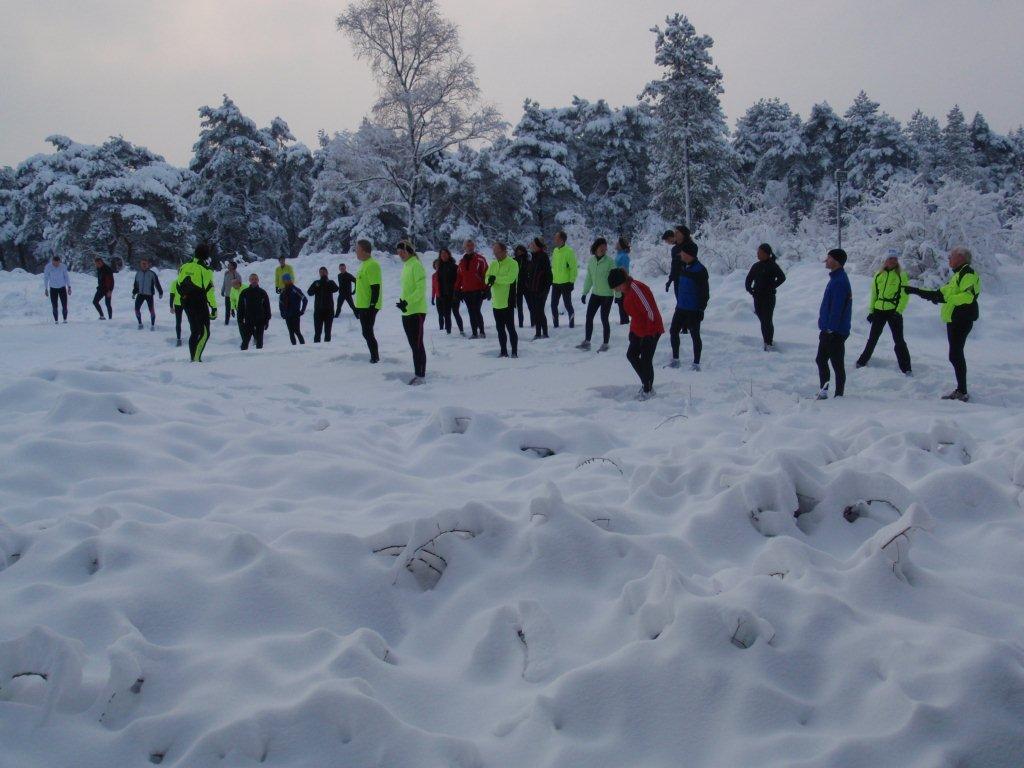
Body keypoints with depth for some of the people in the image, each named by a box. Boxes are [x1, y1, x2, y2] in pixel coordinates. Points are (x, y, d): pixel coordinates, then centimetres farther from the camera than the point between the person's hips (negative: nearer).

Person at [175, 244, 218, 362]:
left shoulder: (184, 267, 9)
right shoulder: (205, 270, -12)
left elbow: (179, 287, 14)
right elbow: (209, 291, -15)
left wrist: (182, 302, 23)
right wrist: (214, 308, -11)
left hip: (186, 304, 7)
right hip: (200, 305, -7)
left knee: (194, 331, 17)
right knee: (204, 333, -3)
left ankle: (193, 358, 18)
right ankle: (196, 359, -13)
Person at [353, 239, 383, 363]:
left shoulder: (372, 265, -16)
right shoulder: (364, 264, 16)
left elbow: (375, 288, -21)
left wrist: (372, 306, -24)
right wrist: (358, 306, 24)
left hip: (369, 306, -10)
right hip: (363, 306, 10)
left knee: (367, 332, -8)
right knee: (367, 333, 14)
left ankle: (375, 358, -4)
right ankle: (374, 357, 20)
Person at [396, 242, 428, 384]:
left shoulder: (416, 265, -11)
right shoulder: (405, 266, 16)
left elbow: (421, 289, -19)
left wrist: (407, 301, -25)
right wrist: (402, 301, 4)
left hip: (417, 311, -9)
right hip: (407, 312, 9)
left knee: (417, 344, -7)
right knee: (413, 344, 12)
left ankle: (420, 375, -4)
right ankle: (418, 373, 18)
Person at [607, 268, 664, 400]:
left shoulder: (636, 288, -25)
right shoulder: (627, 291, 6)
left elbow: (649, 311, -25)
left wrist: (649, 333, -21)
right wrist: (632, 329, 15)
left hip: (651, 330, -10)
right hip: (638, 329, 10)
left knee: (646, 359, -3)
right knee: (631, 355, 11)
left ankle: (648, 389, 12)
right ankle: (646, 383, 24)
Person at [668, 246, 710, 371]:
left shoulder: (700, 270, -16)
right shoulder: (683, 267, 8)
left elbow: (705, 292, -15)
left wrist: (701, 309, -16)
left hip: (693, 310, -8)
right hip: (681, 308, 8)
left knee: (695, 335, 0)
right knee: (673, 331, 9)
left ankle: (696, 363, 9)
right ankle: (675, 359, 21)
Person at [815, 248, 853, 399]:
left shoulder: (840, 281, -19)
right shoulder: (835, 278, 14)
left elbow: (837, 308, -23)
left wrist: (831, 328, -23)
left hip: (835, 332, -11)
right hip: (829, 330, 11)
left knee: (837, 364, -2)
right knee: (821, 360, 16)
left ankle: (839, 395, 5)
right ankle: (823, 391, 23)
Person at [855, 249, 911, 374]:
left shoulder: (901, 275, -4)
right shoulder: (879, 275, 7)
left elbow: (905, 296, -7)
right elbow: (874, 293, 12)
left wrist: (898, 311, -15)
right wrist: (871, 310, 8)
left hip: (894, 311, -4)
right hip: (879, 310, 4)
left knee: (898, 340, -4)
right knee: (872, 337, 14)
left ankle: (906, 368, 0)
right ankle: (863, 360, 28)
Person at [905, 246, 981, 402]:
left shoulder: (967, 273, -10)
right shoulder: (958, 274, 23)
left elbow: (968, 296, -24)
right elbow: (943, 292, 26)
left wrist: (945, 298, -27)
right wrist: (916, 291, 24)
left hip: (961, 320, -10)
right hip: (954, 320, 10)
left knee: (955, 355, -13)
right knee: (956, 355, 12)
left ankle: (962, 393, -13)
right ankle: (960, 390, 18)